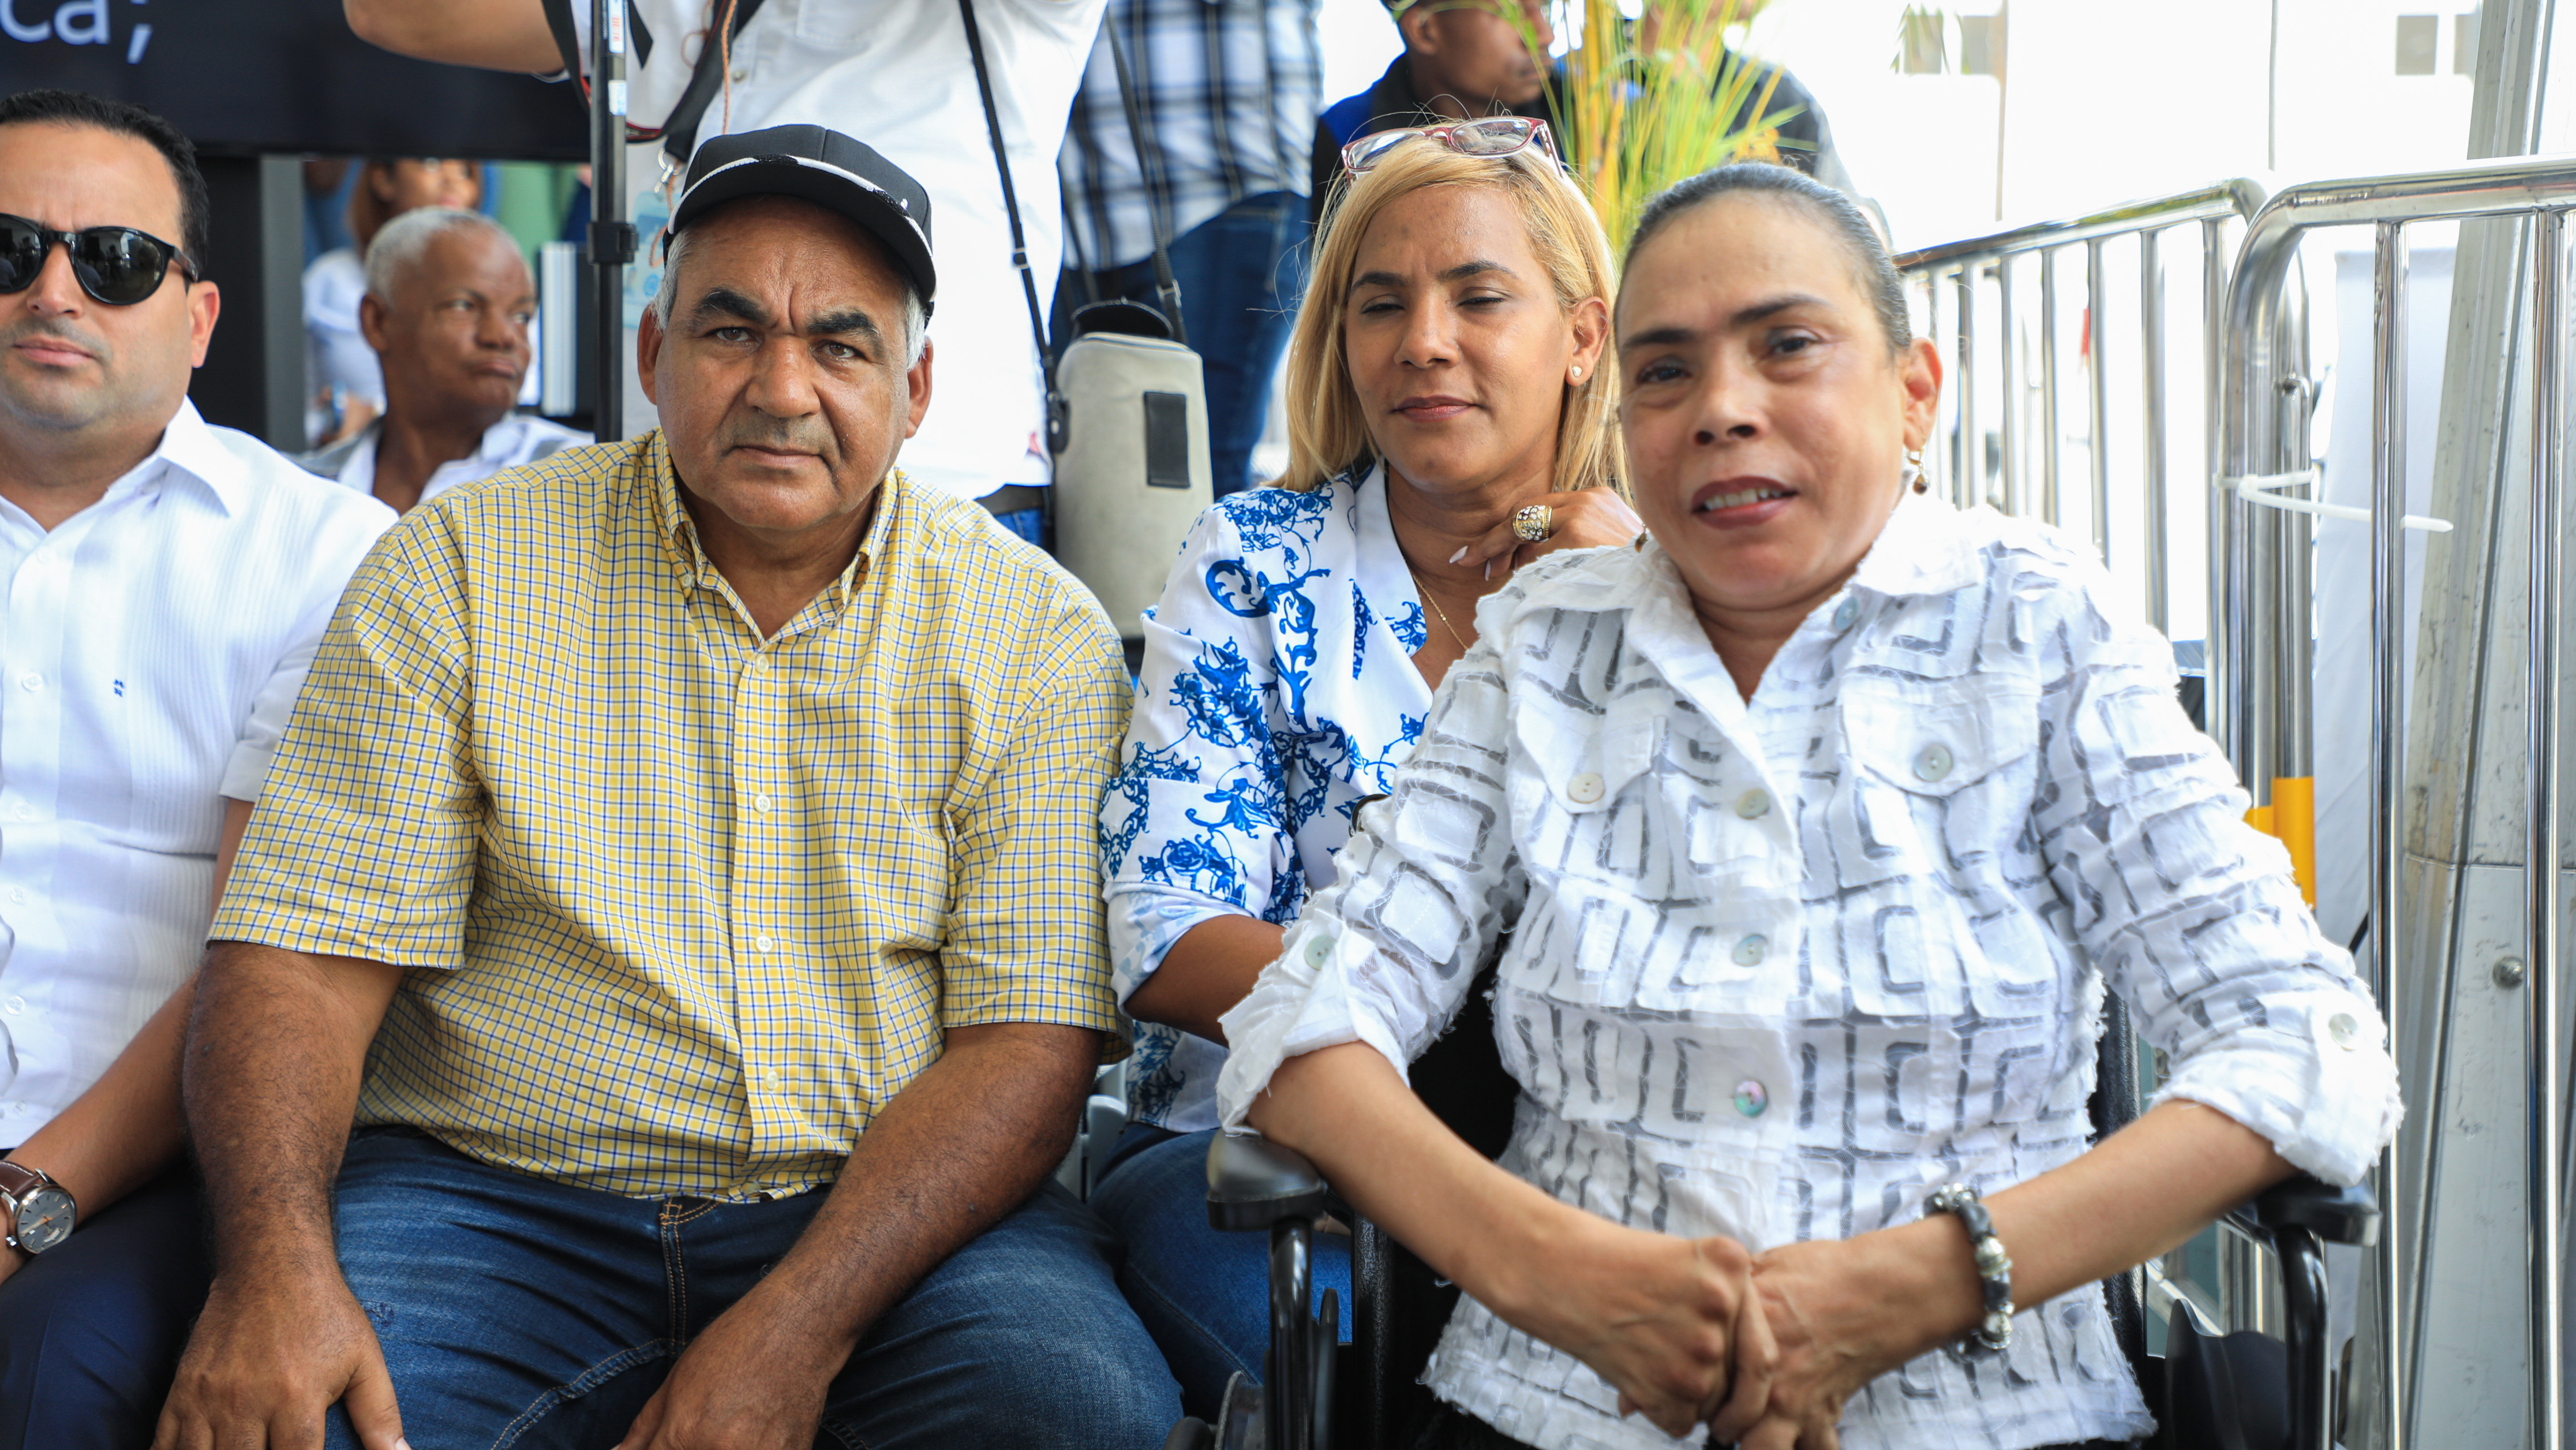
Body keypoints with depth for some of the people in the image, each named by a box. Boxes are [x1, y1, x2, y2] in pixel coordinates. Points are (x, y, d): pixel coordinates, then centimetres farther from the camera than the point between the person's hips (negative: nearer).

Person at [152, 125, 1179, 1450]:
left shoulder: (1039, 633, 1)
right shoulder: (464, 563, 2)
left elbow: (1029, 1034, -5)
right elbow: (307, 948, -2)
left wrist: (794, 1330, -20)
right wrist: (273, 1260, -22)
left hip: (892, 1208, 1)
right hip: (490, 1194, 0)